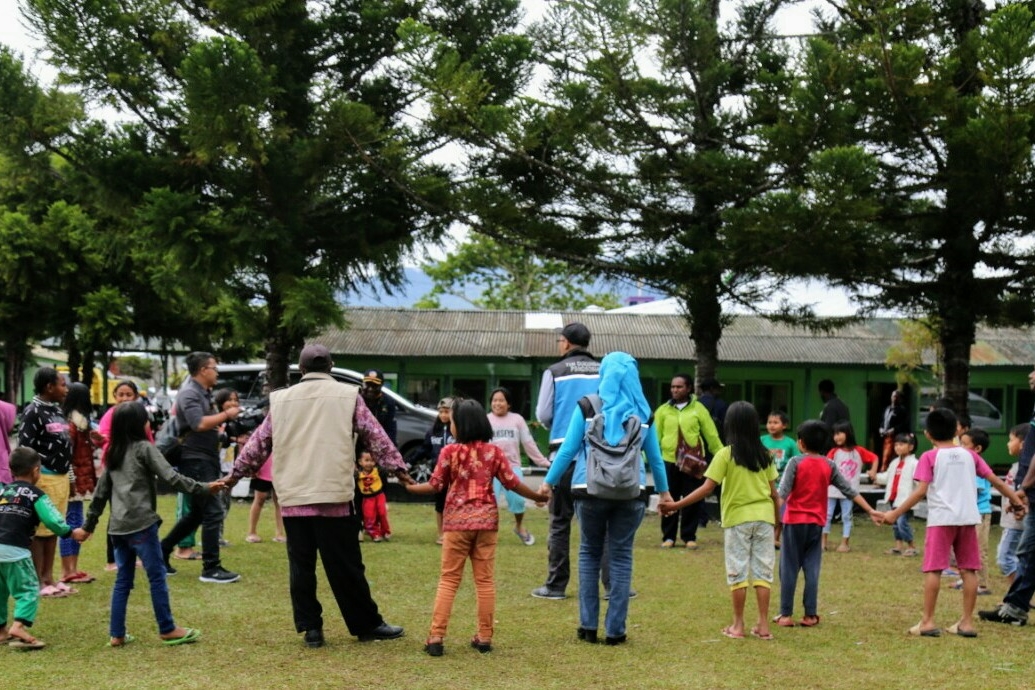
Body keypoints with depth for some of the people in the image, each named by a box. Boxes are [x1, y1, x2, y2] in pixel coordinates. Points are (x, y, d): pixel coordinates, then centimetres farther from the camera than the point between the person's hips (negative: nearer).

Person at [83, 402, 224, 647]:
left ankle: (116, 634, 11)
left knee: (123, 580, 11)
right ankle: (167, 630, 3)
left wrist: (90, 523, 23)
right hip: (141, 524, -7)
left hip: (118, 526, 7)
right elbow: (170, 477, -13)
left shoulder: (113, 454, 16)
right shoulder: (144, 448, -5)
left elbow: (101, 491, 18)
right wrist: (204, 488, -13)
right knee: (157, 576, -1)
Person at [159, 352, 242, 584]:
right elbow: (199, 424, -27)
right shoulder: (189, 393, -14)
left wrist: (222, 425, 9)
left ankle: (162, 552, 25)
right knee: (213, 513, -10)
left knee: (196, 513, 17)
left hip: (206, 460, 10)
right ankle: (211, 568, -5)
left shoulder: (204, 393, 17)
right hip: (196, 461, -10)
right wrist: (226, 414, -18)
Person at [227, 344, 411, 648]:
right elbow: (375, 436, 4)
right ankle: (367, 625, 10)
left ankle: (310, 627, 8)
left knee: (301, 565, 8)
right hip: (334, 496, -2)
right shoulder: (347, 395, 2)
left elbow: (259, 441, 15)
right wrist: (397, 467, 13)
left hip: (293, 498, 2)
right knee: (345, 565, 2)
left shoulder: (281, 400, 8)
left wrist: (238, 472, 28)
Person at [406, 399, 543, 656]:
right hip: (486, 521, 2)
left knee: (448, 580, 3)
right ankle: (484, 637, 10)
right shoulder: (494, 451, 0)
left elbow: (435, 486, -3)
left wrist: (409, 487, 15)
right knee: (485, 581, 8)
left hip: (457, 521, -2)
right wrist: (538, 496, 16)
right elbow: (512, 483, 2)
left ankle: (436, 637, -2)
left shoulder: (450, 452, -6)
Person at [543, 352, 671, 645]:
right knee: (621, 557, 8)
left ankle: (588, 626, 13)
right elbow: (655, 456, 12)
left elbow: (568, 449, -2)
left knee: (589, 554, 14)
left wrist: (548, 481, 7)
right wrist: (664, 491, 24)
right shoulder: (642, 412, 7)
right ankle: (614, 630, 8)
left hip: (590, 490, -1)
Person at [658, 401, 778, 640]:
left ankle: (738, 625, 10)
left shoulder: (726, 455, -9)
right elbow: (773, 492, 4)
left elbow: (707, 488, -13)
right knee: (762, 571, 7)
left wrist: (676, 505, -11)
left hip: (738, 518, -3)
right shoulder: (764, 455, 3)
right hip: (764, 517, 3)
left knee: (738, 572, 5)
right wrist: (778, 519, 16)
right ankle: (763, 625, 8)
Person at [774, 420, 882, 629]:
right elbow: (850, 490, 7)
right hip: (816, 523, 3)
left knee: (789, 568, 2)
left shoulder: (796, 462, -7)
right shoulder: (829, 466, 5)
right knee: (812, 569, 6)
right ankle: (810, 615, 6)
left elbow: (782, 493, -14)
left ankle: (786, 614, 3)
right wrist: (870, 511, 12)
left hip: (794, 521, -3)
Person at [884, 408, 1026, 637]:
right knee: (968, 569, 9)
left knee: (933, 569, -1)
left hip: (941, 518, -4)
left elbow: (921, 491, -10)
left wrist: (896, 513, -8)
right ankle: (967, 622, 10)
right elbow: (995, 480, 10)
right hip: (968, 518, 4)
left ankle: (928, 622, -2)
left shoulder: (930, 457, -2)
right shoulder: (969, 455, 10)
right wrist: (1016, 500, 21)